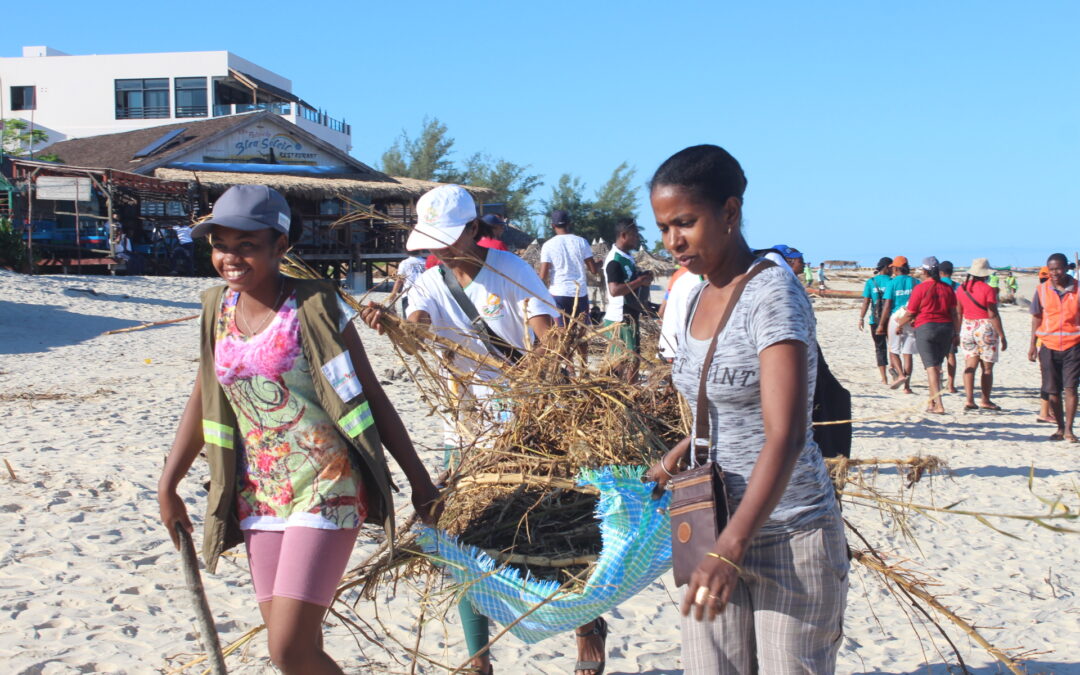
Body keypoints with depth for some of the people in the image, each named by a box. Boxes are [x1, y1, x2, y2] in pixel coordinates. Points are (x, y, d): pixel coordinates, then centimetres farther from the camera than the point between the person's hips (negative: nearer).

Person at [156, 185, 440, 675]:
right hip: (259, 496, 6)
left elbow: (370, 398, -8)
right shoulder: (218, 309, 5)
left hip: (325, 491, -6)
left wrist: (419, 482, -7)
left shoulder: (313, 307, -12)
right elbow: (204, 401, 15)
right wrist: (168, 486, 14)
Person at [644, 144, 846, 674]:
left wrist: (729, 549, -33)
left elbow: (785, 435, -25)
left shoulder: (773, 293, -16)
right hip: (716, 531, 7)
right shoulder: (697, 301, 9)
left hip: (790, 537, -7)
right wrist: (685, 448, 4)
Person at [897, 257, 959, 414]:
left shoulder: (920, 288, -7)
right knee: (937, 365, 16)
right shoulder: (947, 288, 7)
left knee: (931, 367, -6)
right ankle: (932, 402, 22)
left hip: (926, 328, -5)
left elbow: (910, 314, -3)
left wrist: (899, 323, 14)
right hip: (946, 328, 5)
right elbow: (954, 313, 6)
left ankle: (939, 405, -16)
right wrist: (956, 333, 12)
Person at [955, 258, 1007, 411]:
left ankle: (969, 400, -4)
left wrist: (957, 333, 17)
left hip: (967, 328, 5)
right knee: (987, 368, 6)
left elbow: (959, 313, 9)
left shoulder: (961, 288, 5)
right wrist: (1002, 336, -8)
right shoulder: (987, 289, -11)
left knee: (970, 366, 3)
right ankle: (985, 401, 11)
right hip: (986, 328, -4)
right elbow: (993, 315, -13)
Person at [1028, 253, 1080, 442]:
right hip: (1049, 346, 2)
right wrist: (1033, 345, 6)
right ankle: (1060, 427, 19)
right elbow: (1037, 318, 9)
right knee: (1052, 390, 6)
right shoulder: (1042, 290, 2)